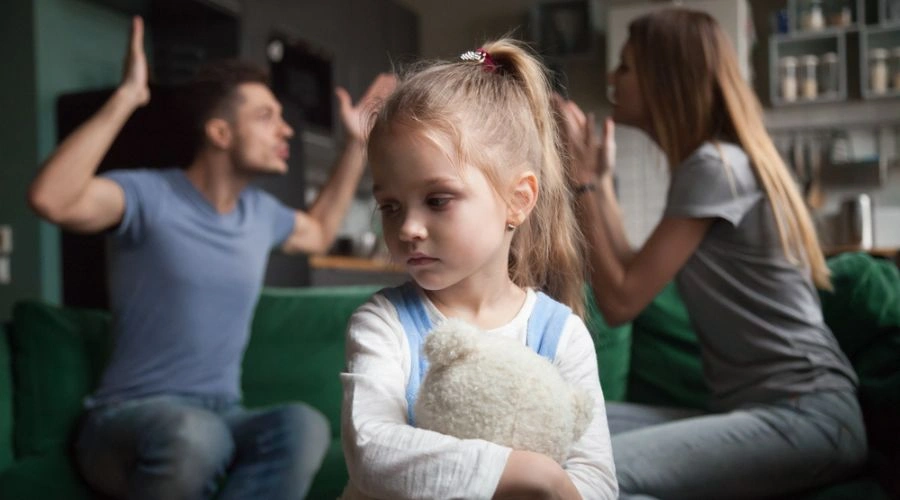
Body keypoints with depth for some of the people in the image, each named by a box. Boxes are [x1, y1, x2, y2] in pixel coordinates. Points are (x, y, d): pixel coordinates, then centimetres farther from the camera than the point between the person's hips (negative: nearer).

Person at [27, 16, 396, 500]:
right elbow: (52, 199, -30)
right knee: (193, 435, -43)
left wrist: (357, 143, 29)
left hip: (222, 416, 6)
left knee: (304, 426, -30)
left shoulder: (260, 210, 12)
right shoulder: (150, 196, -10)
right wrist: (125, 98, -27)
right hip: (128, 418, -6)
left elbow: (319, 231, 35)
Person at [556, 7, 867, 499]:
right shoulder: (718, 162, 17)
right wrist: (599, 179, 18)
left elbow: (620, 301, -12)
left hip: (803, 415, -9)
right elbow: (633, 280, 14)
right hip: (755, 407, 9)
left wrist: (582, 180, -5)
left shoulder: (715, 165, -11)